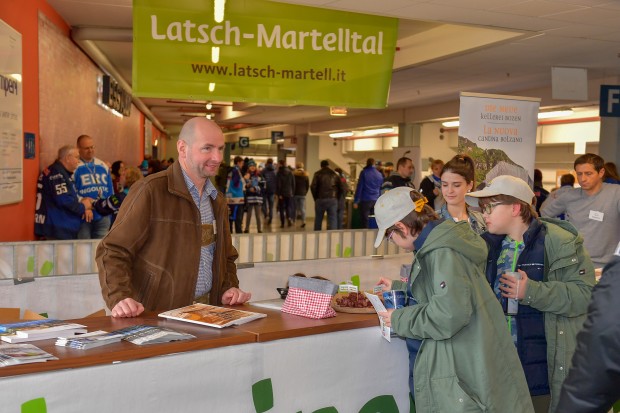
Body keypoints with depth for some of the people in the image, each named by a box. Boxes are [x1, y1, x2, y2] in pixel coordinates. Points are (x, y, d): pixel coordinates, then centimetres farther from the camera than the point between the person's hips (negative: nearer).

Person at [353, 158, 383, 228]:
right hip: (376, 201, 4)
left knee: (365, 221, -2)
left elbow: (359, 187, -6)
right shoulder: (379, 174, 10)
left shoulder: (364, 173, -3)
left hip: (365, 201, -4)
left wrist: (355, 201, -4)